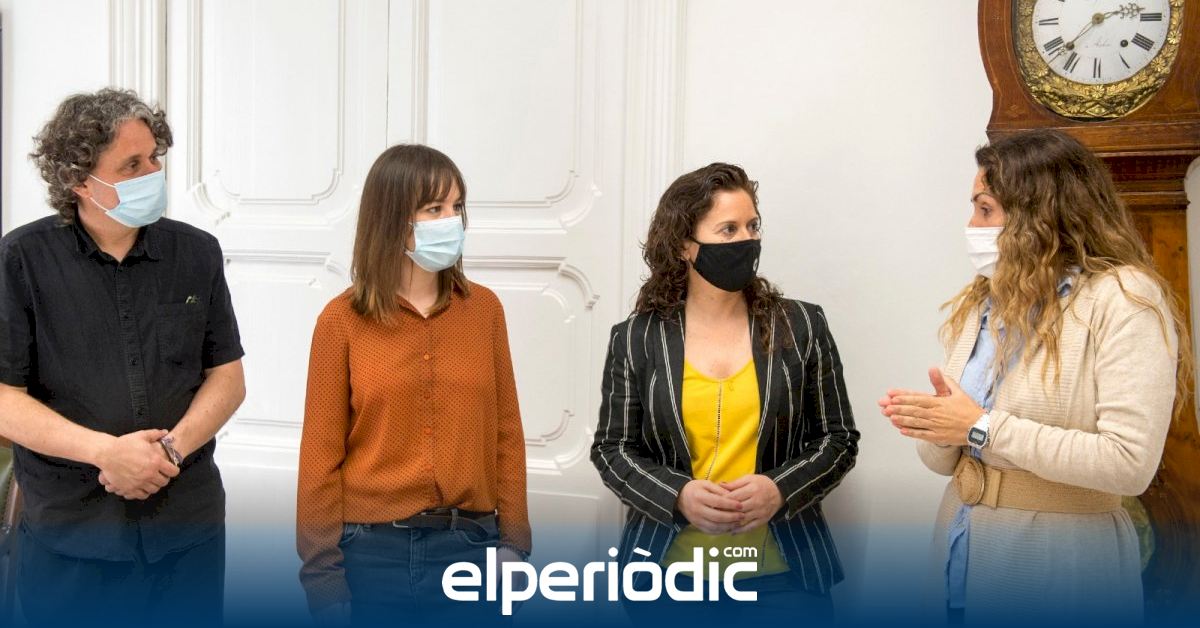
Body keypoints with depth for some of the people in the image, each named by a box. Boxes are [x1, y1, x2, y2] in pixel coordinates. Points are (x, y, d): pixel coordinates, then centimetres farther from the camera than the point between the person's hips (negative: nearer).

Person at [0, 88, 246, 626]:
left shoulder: (197, 253, 2)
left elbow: (227, 378, 3)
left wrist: (171, 448, -14)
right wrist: (105, 450, -19)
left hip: (188, 523, 2)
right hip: (69, 532, -2)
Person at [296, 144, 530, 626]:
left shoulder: (484, 309, 2)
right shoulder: (342, 320, -4)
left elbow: (505, 434, 5)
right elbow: (321, 457, -2)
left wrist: (513, 542, 1)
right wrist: (322, 571, -4)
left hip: (469, 546, 2)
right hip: (371, 551, -1)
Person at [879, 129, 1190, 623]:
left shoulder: (1123, 298, -13)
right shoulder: (980, 304, 6)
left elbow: (1130, 463, -23)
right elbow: (946, 459, 9)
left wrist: (983, 429, -20)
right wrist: (931, 427, -14)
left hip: (1062, 563, -6)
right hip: (963, 549, 6)